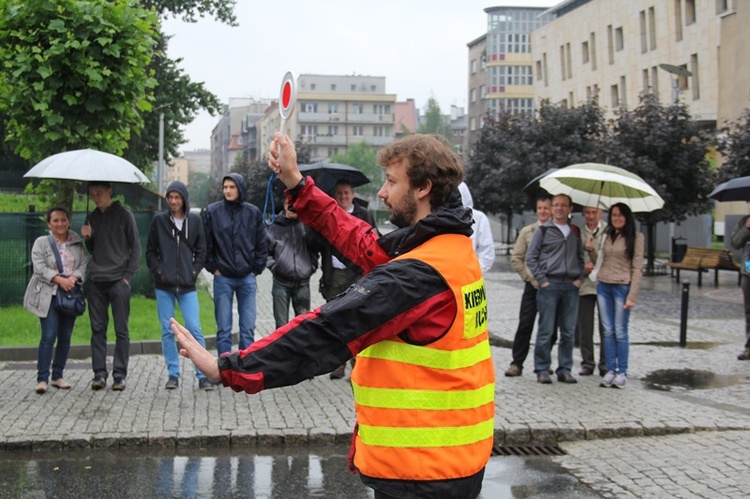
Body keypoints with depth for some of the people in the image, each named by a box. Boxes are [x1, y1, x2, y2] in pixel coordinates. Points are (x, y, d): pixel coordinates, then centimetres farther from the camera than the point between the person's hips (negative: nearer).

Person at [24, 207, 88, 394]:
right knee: (48, 336, -11)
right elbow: (39, 267, -7)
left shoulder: (78, 243, 11)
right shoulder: (41, 242, 2)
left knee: (65, 337, 5)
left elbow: (84, 264, 5)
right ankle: (42, 379, -7)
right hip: (48, 295, -4)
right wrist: (59, 279, -19)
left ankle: (57, 376, 15)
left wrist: (74, 277, -14)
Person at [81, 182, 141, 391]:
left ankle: (120, 375, 5)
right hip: (96, 281, 4)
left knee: (121, 330, 0)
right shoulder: (93, 217, 13)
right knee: (98, 329, 4)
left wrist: (128, 275, -7)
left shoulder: (123, 214, 0)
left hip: (118, 280, -4)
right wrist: (87, 238, -1)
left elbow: (136, 246, 0)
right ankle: (99, 374, 9)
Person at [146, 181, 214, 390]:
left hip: (187, 286, -1)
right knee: (167, 331, 4)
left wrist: (194, 272, -3)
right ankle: (173, 375, 13)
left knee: (195, 329, -6)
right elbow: (150, 251, 9)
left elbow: (201, 251, 9)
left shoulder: (195, 220, 5)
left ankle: (203, 375, 0)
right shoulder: (159, 221, 5)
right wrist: (158, 271, -4)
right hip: (164, 286, 1)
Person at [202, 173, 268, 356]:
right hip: (222, 278, -1)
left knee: (248, 327, 4)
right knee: (223, 327, 3)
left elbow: (262, 244, 8)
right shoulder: (212, 212, -2)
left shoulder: (253, 213, 2)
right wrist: (213, 268, -1)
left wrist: (256, 269, 3)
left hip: (247, 278, 1)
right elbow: (206, 244, 2)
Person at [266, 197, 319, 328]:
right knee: (282, 324, 3)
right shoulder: (274, 226, -1)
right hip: (281, 283, -1)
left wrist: (312, 266, 3)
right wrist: (273, 266, -5)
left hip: (303, 283, 1)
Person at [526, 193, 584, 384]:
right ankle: (542, 370, 5)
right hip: (549, 285, -4)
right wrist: (542, 279, -6)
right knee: (546, 331, -3)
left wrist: (580, 278, 6)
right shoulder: (543, 230, 3)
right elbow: (530, 257, 1)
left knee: (568, 332, 5)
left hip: (570, 286, 4)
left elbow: (581, 256, 20)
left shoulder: (575, 231, 14)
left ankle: (565, 369, 13)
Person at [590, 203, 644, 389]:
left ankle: (622, 372, 7)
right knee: (608, 331, 6)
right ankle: (610, 370, 12)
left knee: (620, 332, -2)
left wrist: (632, 296, -12)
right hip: (603, 286, 5)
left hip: (622, 286, -5)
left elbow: (637, 268, -7)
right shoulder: (607, 235, 12)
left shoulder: (635, 237, -3)